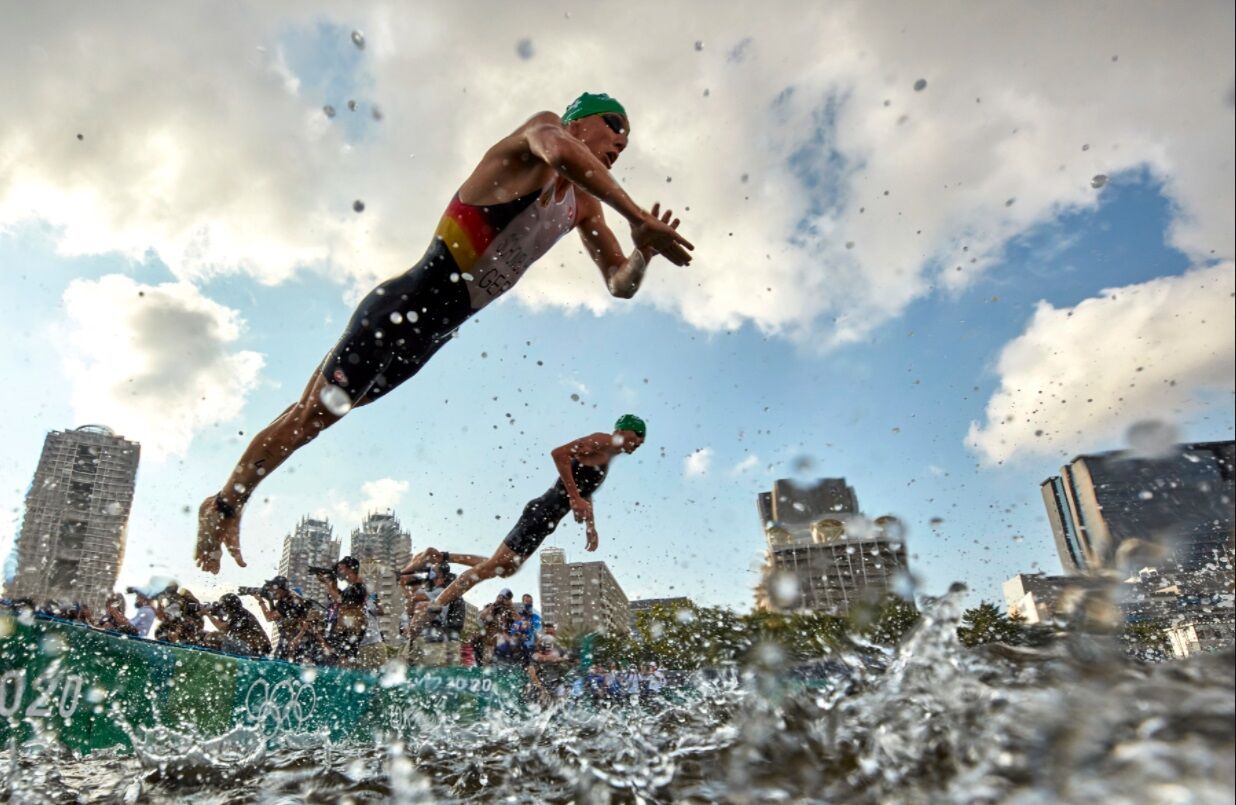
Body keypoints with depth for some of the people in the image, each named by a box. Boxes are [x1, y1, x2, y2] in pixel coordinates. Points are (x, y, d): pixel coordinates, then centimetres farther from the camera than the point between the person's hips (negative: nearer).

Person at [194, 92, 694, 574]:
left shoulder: (584, 205, 13)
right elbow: (561, 152, -34)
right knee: (314, 410, 3)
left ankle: (232, 503, 31)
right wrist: (640, 217, -34)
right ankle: (224, 503, 22)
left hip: (439, 331, 8)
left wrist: (642, 251, -10)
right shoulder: (543, 127, -8)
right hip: (408, 304, -8)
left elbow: (621, 285, 11)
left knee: (325, 411, 17)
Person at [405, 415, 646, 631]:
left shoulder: (605, 458, 20)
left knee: (506, 568, 16)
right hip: (542, 513, -10)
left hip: (545, 520, 10)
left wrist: (591, 527, 25)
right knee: (493, 566, -7)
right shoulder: (600, 441, -9)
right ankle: (434, 608, -1)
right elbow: (559, 453, -23)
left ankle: (437, 556, 21)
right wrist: (574, 497, -24)